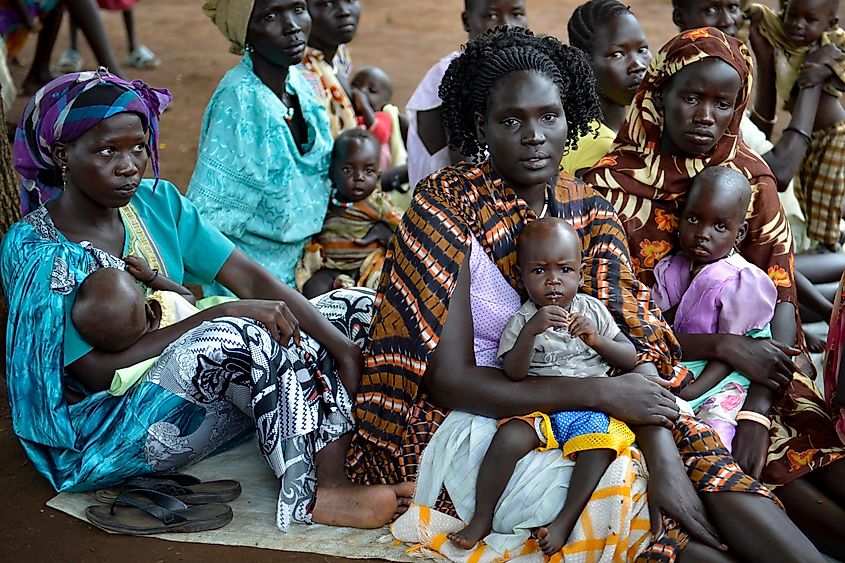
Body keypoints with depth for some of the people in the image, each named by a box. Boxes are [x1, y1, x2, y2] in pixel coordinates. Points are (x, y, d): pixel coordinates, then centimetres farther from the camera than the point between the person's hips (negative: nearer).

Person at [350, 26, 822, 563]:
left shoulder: (589, 211, 2)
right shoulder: (446, 205, -13)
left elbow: (632, 346, -6)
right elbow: (448, 379, -16)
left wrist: (667, 461, -24)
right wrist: (600, 392, -22)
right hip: (469, 421, -4)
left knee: (693, 450, -20)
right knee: (623, 485, -26)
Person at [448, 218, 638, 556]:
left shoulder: (592, 310, 9)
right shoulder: (521, 321, 4)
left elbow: (630, 359, 8)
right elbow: (513, 373, -10)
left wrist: (596, 339, -10)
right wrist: (531, 330, -23)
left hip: (591, 406, 1)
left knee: (600, 445, -31)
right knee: (509, 437, -29)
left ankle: (564, 522, -22)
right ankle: (482, 518, -15)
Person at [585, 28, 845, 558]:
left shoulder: (751, 176, 1)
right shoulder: (612, 184, -9)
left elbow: (780, 297, -7)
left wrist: (758, 409, -21)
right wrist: (721, 345, -20)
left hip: (746, 362, 3)